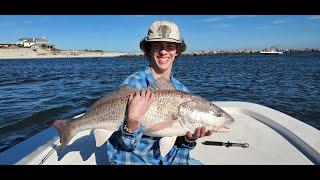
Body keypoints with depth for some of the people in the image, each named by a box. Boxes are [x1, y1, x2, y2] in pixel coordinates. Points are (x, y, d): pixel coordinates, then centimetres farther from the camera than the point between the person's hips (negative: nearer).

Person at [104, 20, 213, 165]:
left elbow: (179, 142, 3)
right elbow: (124, 145, -14)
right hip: (135, 158, -2)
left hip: (171, 159, 3)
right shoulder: (133, 83, -14)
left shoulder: (183, 91, -1)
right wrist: (133, 120, -32)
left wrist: (188, 138, -17)